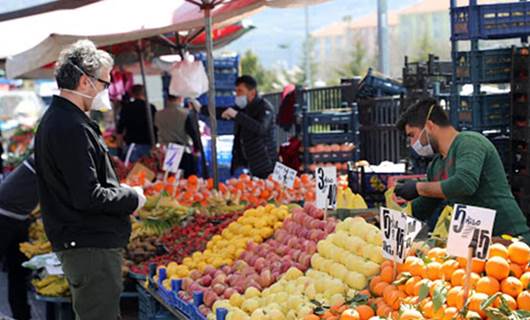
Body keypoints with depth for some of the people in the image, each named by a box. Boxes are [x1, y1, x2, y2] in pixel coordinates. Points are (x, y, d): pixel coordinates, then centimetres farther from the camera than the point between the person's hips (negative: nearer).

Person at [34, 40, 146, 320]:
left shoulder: (55, 119, 13)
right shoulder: (72, 128, -20)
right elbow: (88, 197, -23)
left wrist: (120, 190, 11)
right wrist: (132, 199, -9)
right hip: (91, 246, -11)